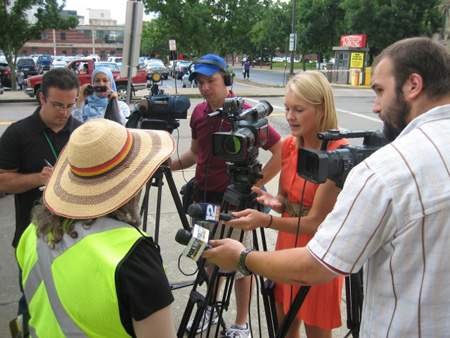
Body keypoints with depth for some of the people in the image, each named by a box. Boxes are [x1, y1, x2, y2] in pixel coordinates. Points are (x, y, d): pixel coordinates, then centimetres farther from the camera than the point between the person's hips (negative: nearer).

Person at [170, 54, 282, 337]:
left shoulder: (245, 113, -15)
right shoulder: (199, 113, 4)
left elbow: (280, 152, -13)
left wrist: (256, 185, -17)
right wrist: (170, 163, -1)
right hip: (203, 197, 6)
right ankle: (212, 310, 42)